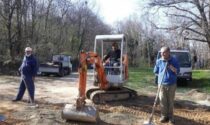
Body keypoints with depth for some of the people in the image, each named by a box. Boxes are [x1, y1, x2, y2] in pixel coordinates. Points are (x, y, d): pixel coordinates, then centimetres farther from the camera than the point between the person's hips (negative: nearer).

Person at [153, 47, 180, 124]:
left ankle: (170, 116, 17)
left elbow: (177, 72, -7)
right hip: (162, 84, 1)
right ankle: (164, 116, 11)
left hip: (172, 84, -1)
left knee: (170, 101, 6)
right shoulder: (159, 61, 1)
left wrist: (170, 66, -20)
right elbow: (156, 71, 13)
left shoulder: (174, 61, -4)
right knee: (163, 101, 0)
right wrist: (162, 75, 2)